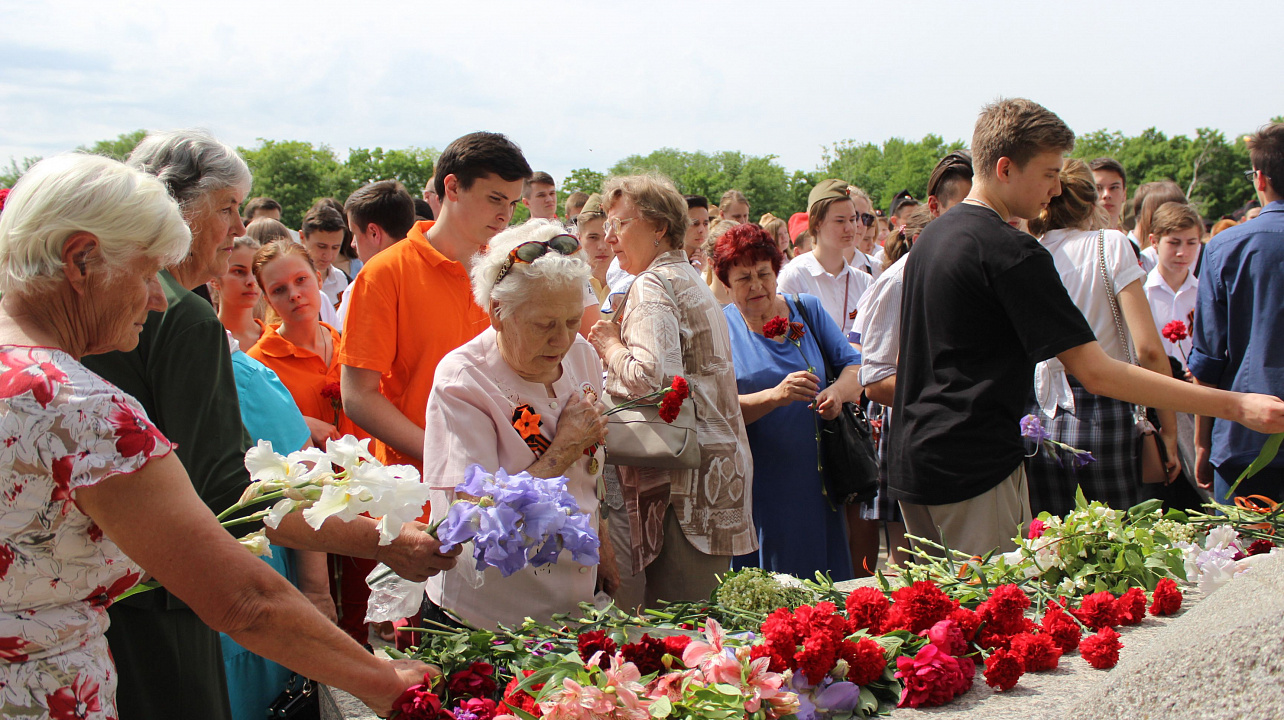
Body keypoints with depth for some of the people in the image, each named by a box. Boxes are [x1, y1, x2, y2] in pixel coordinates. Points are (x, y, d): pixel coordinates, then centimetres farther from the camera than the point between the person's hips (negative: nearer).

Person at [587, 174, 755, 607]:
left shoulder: (651, 284, -9)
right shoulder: (690, 280, 21)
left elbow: (650, 376, -24)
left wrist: (611, 346, -5)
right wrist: (614, 347, 15)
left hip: (684, 478, -10)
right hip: (719, 464, 10)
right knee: (704, 613, 13)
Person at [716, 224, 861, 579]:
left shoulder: (807, 310, 9)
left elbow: (854, 366, 6)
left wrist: (838, 392, -17)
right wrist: (775, 395, -26)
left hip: (816, 481, 3)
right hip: (757, 487, -3)